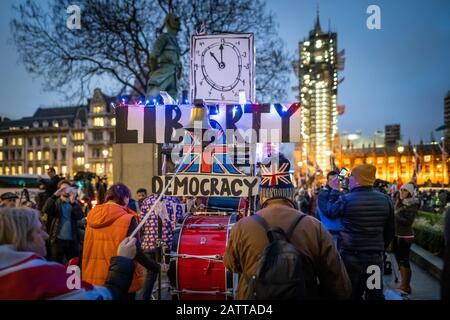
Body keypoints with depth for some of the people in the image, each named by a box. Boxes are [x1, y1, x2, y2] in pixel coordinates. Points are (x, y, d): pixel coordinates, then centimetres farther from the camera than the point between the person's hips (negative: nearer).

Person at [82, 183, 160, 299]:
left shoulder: (93, 216, 4)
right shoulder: (127, 218, -14)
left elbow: (86, 250, 10)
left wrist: (86, 274, 21)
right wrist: (157, 267, -12)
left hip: (94, 278, 6)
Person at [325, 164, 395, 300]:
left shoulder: (346, 199, -13)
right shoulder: (386, 199, 0)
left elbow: (330, 213, 7)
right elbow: (390, 231, 9)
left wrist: (335, 191, 16)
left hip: (350, 256, -3)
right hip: (376, 257, 3)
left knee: (351, 294, 9)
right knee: (376, 295, 13)